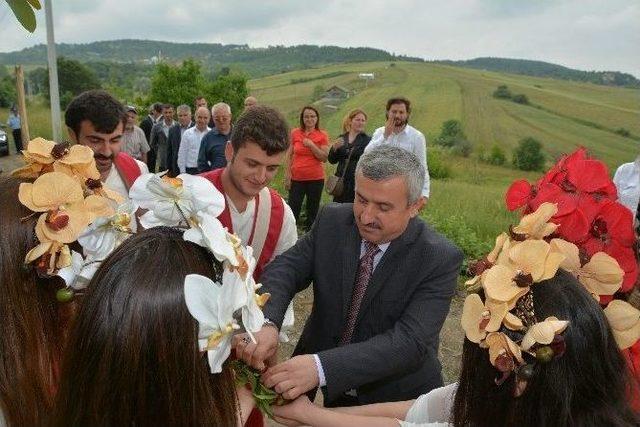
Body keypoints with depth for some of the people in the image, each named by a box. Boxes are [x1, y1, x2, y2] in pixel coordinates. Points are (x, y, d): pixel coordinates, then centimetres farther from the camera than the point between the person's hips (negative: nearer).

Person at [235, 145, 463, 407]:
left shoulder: (440, 259, -23)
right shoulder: (332, 220, -11)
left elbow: (410, 341, -30)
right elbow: (285, 269, -15)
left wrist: (321, 367, -42)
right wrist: (265, 323, -36)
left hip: (394, 399, -3)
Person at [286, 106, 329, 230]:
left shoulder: (322, 135, 0)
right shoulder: (295, 133, 3)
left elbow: (325, 158, -6)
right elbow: (290, 155, 7)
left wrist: (311, 145, -14)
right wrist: (287, 174, 1)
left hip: (316, 178, 0)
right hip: (296, 178, 1)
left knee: (313, 211, 8)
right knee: (293, 210, 0)